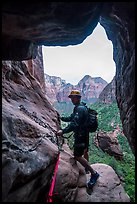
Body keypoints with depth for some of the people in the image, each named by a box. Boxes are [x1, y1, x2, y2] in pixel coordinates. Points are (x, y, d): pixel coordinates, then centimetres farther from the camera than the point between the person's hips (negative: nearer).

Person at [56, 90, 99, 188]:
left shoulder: (80, 108, -23)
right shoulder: (81, 107, 11)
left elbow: (75, 124, -35)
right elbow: (72, 118, 20)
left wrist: (63, 131, -41)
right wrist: (61, 118, 16)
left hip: (80, 135, -11)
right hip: (84, 133, 11)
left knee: (77, 156, -10)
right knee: (84, 151, 26)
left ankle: (94, 173, -1)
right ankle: (87, 168, 48)